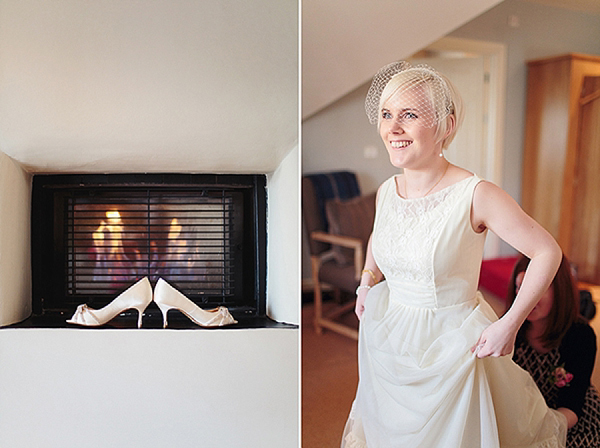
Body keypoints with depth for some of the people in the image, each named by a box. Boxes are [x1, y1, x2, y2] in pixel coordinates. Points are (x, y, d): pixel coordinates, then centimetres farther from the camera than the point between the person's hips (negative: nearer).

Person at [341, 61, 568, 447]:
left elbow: (548, 251, -16)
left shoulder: (475, 195, -22)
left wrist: (509, 324, -16)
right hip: (387, 338, 5)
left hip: (450, 343, -5)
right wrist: (368, 281, 5)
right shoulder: (386, 191, -5)